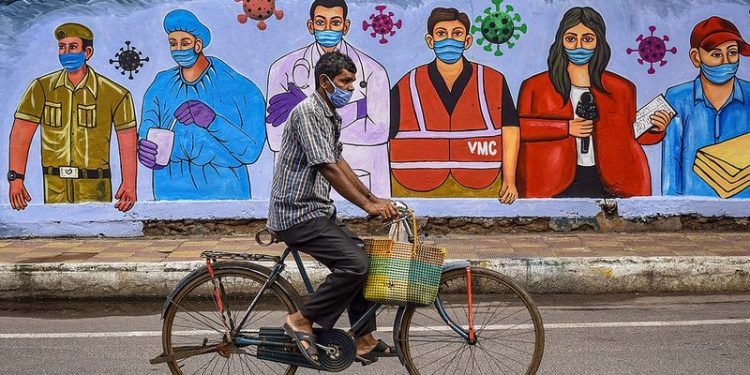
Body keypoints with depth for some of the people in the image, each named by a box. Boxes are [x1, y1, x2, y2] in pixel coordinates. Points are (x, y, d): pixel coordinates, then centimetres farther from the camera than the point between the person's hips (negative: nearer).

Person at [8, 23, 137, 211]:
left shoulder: (115, 94, -2)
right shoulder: (42, 88, 3)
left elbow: (128, 145, -1)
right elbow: (20, 136, 2)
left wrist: (129, 186, -9)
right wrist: (16, 179, -7)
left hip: (95, 188, -1)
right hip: (54, 188, 1)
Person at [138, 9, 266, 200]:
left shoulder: (241, 90, -6)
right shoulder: (160, 88, 5)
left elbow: (251, 152, -12)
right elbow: (148, 133, -5)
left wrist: (213, 121, -25)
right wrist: (147, 152, -27)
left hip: (224, 194, -4)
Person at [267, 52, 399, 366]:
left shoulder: (332, 117, 14)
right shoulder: (308, 112, -17)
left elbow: (339, 161, 21)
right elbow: (327, 167, -23)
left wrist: (373, 198, 15)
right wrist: (367, 205, -21)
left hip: (319, 211, 10)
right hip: (297, 214, -10)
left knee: (362, 260, 9)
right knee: (355, 263, -20)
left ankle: (364, 340, 18)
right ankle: (302, 321, -6)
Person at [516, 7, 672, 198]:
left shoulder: (621, 89, 13)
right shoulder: (536, 87, 5)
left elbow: (630, 135, 20)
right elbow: (517, 128, -5)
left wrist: (654, 130, -1)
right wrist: (566, 128, -10)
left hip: (608, 185, 2)